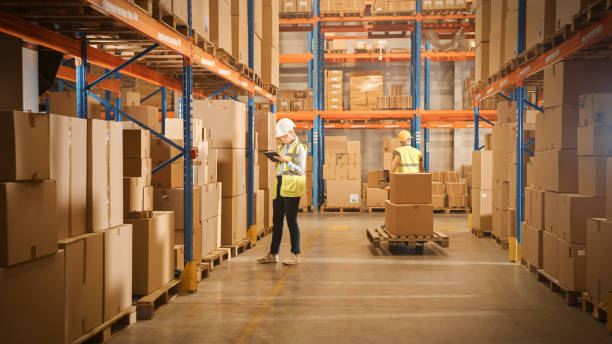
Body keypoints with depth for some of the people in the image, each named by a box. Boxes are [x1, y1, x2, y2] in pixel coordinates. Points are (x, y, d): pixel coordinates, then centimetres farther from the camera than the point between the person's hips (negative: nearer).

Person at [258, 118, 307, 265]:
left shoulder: (300, 149, -2)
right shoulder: (282, 148, 20)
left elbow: (301, 171, -8)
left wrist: (287, 161, -18)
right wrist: (277, 163, 4)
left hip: (292, 189, -7)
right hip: (279, 187, 7)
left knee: (291, 221, -6)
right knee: (276, 221, 8)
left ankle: (296, 255, 0)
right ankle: (273, 254, 14)